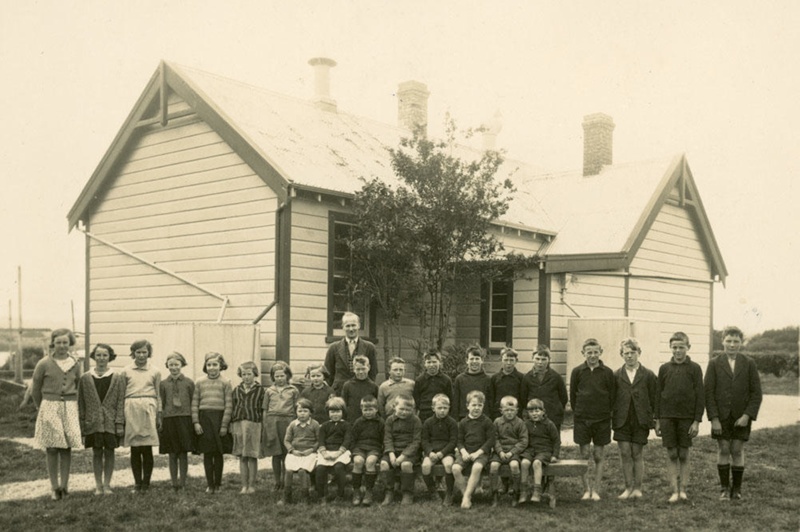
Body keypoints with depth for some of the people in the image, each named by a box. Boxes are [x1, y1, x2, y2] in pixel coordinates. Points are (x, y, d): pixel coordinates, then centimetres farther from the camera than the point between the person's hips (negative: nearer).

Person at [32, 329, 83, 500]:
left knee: (67, 448, 2)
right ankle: (54, 488, 7)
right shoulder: (44, 364, -3)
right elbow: (35, 390, 6)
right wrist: (43, 408, 11)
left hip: (70, 408, 2)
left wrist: (71, 405, 13)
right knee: (52, 449, 0)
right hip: (50, 407, -2)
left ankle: (64, 485, 9)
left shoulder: (75, 365, 6)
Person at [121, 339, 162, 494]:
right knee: (134, 449, 2)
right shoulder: (126, 371, 10)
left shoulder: (155, 372, 10)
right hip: (131, 410, 1)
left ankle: (146, 483, 7)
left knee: (147, 449, -2)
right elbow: (122, 394, 11)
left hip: (148, 410, 0)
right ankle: (137, 483, 10)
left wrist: (159, 416, 7)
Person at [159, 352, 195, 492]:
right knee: (172, 454, 5)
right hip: (169, 420, 1)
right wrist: (160, 421, 2)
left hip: (185, 419, -1)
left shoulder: (189, 383, 3)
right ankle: (174, 483, 12)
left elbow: (193, 403, 4)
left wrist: (194, 421, 0)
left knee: (183, 453, 1)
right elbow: (161, 404, 8)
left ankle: (182, 483, 8)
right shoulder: (163, 384, 6)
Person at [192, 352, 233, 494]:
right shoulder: (200, 382, 7)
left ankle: (217, 484, 15)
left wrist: (224, 425, -8)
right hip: (204, 419, 1)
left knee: (218, 454, 5)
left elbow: (229, 405, -2)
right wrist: (196, 422, -3)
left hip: (219, 418, -1)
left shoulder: (225, 383, 1)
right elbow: (194, 404, 5)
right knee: (207, 453, 4)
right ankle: (209, 484, 12)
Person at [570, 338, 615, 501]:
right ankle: (586, 489, 11)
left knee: (599, 455, 4)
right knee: (584, 454, 2)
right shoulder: (577, 371, 0)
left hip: (602, 420, 0)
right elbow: (572, 395, 7)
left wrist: (605, 412, 2)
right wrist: (578, 412, 6)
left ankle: (596, 490, 12)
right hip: (582, 419, 0)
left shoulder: (607, 372, -1)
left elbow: (612, 396, 5)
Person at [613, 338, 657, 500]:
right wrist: (611, 419, 2)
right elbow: (611, 399, 7)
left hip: (641, 420, -1)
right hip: (622, 421, 1)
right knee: (625, 454, -1)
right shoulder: (616, 376, 6)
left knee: (636, 454, 4)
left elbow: (654, 399, 4)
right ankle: (628, 488, 9)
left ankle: (637, 488, 15)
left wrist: (655, 420, -1)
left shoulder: (648, 375, 3)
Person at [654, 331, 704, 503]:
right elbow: (658, 395, 9)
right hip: (667, 416, 2)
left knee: (684, 455, 5)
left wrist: (697, 421, -6)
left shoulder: (694, 368, -1)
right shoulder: (664, 368, 5)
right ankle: (674, 491, 7)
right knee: (671, 454, 3)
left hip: (687, 417, -2)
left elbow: (700, 396, -1)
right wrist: (657, 420, 6)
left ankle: (683, 489, 12)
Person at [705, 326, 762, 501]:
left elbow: (756, 393, 1)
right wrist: (714, 418, -8)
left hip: (741, 417, 0)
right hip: (721, 416, 0)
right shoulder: (714, 363, 1)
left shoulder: (749, 364, 2)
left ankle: (737, 489, 14)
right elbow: (708, 393, -1)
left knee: (737, 451, 2)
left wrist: (747, 415, -9)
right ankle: (724, 488, 13)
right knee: (723, 450, 2)